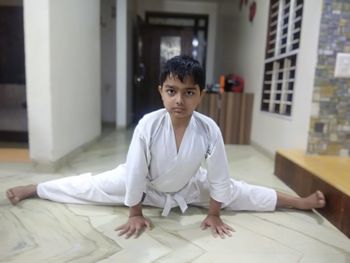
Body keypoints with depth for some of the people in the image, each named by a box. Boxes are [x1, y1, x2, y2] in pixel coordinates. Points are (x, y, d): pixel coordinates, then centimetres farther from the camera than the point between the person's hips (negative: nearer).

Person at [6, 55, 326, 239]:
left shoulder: (209, 129, -31)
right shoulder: (148, 125, -33)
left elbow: (219, 176, -19)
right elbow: (135, 172, -24)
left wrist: (213, 215, -9)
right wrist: (135, 214, -13)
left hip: (189, 186, 1)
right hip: (145, 183, 0)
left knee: (242, 194, 5)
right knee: (91, 186, 7)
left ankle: (301, 201, 28)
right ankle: (31, 188, 31)